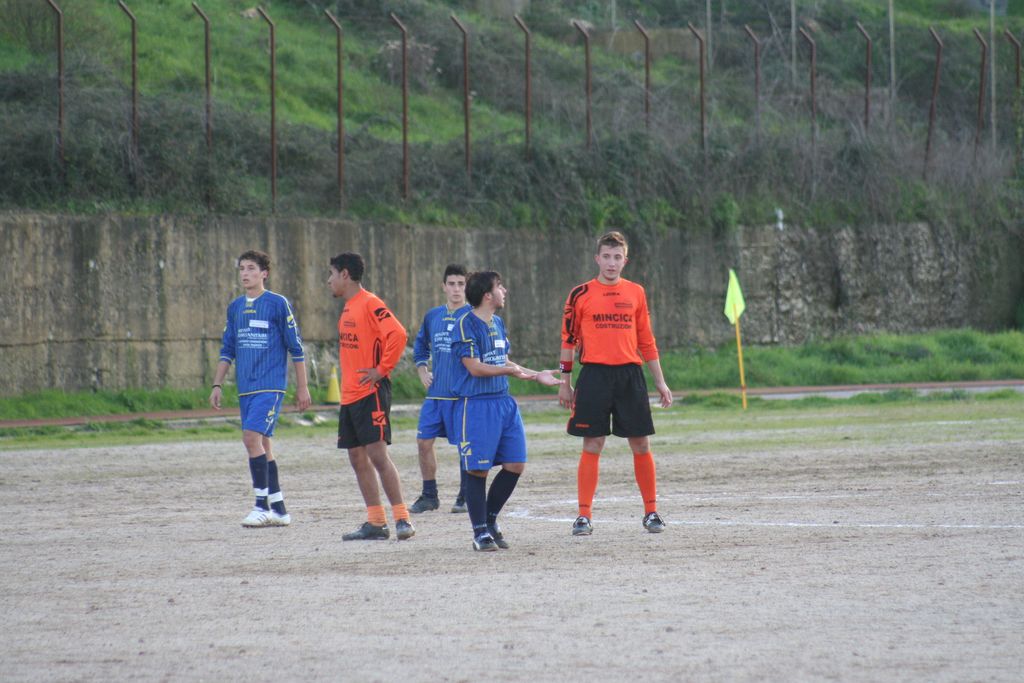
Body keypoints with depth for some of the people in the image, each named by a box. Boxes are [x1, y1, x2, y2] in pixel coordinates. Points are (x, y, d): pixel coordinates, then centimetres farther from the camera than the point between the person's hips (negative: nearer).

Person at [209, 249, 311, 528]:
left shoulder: (278, 304, -5)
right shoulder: (235, 307, 13)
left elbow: (296, 348, -2)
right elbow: (227, 350, 19)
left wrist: (302, 387, -3)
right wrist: (217, 385, 12)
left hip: (270, 386, -7)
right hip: (245, 387, 7)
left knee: (252, 436, -19)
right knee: (262, 444, 7)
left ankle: (262, 505, -14)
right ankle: (278, 510, 13)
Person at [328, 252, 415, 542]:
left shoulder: (370, 304, -12)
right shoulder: (348, 308, 16)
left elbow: (398, 335, -23)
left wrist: (382, 370, -19)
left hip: (371, 393, -10)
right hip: (350, 395, 10)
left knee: (377, 454, -13)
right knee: (357, 458, 7)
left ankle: (402, 519, -12)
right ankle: (375, 523, 10)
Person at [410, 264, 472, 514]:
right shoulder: (433, 316, 11)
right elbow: (420, 347, 26)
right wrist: (422, 372, 13)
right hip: (435, 392, 5)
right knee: (424, 441, 2)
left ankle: (466, 497, 10)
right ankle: (429, 496, 14)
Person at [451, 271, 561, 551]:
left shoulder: (497, 323, 14)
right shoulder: (467, 324, -12)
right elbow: (475, 367, -18)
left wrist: (536, 375, 19)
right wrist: (510, 370, -21)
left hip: (504, 402, 8)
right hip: (475, 405, -8)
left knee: (515, 465, 5)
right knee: (477, 470, -3)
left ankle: (490, 519, 22)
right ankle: (481, 532, 5)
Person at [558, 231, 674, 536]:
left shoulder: (636, 293, 10)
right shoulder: (581, 294, 3)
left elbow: (646, 341, 14)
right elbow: (568, 340, 6)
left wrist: (660, 383, 12)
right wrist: (565, 383, 2)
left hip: (630, 374, 2)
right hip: (594, 375, -2)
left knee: (641, 445, 3)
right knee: (592, 446, -3)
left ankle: (651, 512, 12)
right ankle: (584, 516, 0)